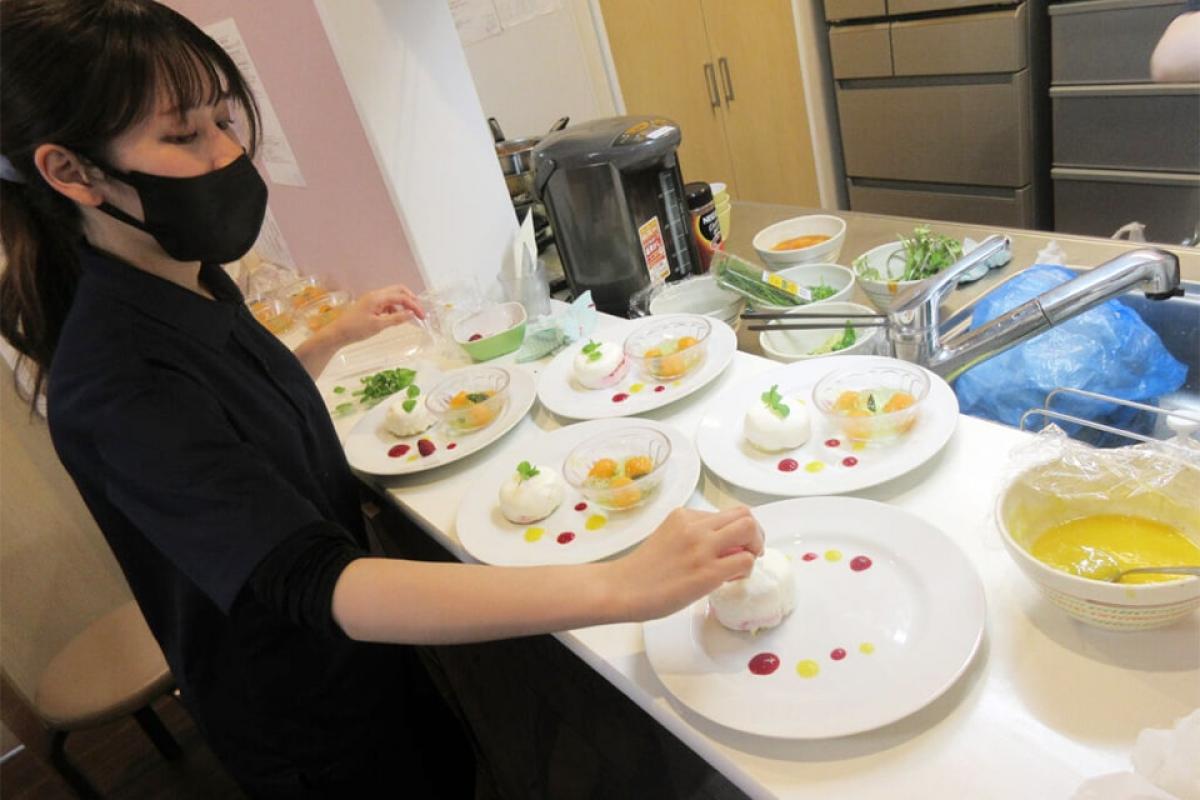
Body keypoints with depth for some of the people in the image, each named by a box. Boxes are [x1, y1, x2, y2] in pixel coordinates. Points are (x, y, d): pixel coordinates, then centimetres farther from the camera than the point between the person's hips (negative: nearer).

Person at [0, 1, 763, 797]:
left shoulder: (192, 283, -5)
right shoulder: (113, 387, -33)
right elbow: (316, 582, -45)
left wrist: (338, 336, 4)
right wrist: (621, 588, -52)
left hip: (357, 645, 7)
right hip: (301, 723, -7)